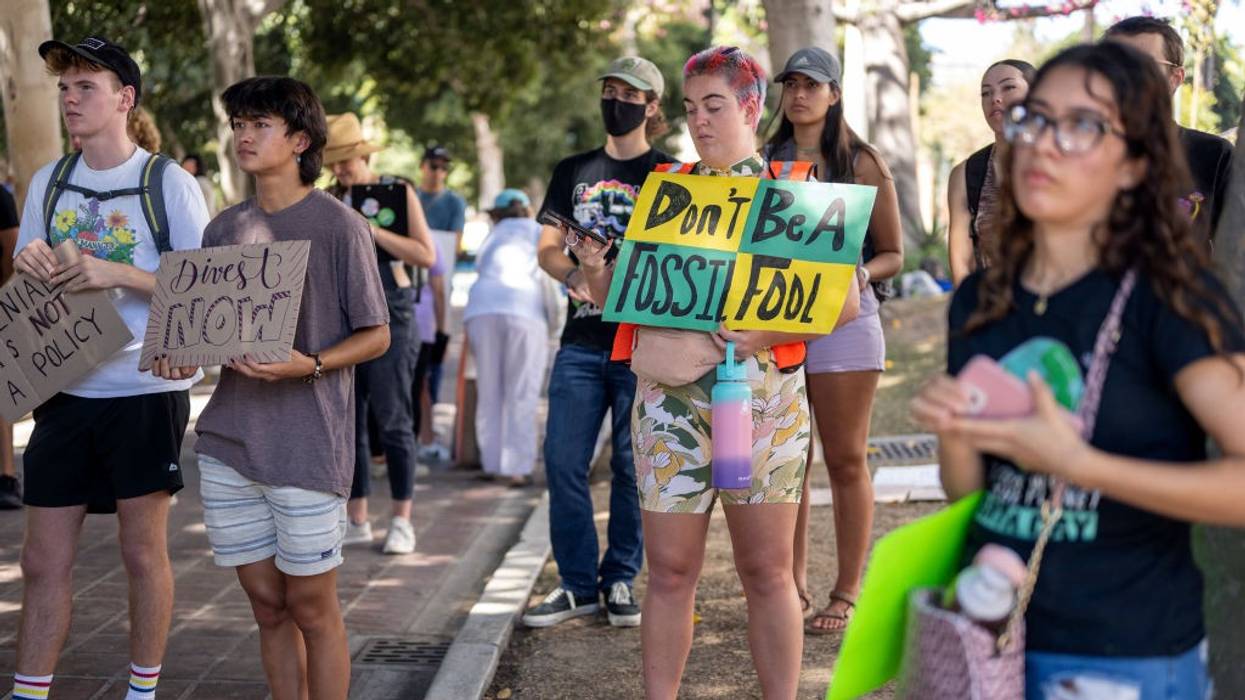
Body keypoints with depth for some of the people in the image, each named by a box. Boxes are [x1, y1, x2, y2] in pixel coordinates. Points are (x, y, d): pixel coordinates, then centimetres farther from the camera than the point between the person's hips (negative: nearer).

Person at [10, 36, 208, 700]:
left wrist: (118, 274, -21)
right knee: (44, 562, 4)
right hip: (64, 391, 4)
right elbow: (24, 290, 16)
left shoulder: (168, 183, -5)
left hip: (147, 390, -4)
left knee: (143, 552, 6)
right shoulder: (48, 182, 9)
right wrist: (28, 266, -8)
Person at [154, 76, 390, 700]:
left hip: (307, 447, -5)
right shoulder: (225, 228, 12)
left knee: (311, 607, 3)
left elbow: (376, 336, -4)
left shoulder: (339, 225, -5)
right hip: (228, 439, 5)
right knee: (267, 604, 11)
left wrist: (308, 365, -21)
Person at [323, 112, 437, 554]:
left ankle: (402, 521, 3)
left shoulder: (397, 192, 1)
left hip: (386, 317, -5)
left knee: (392, 420, -5)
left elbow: (426, 254, -8)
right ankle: (357, 521, 13)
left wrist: (373, 230, -15)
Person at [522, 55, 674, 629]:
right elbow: (548, 248, 10)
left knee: (631, 464, 1)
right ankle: (578, 583, 11)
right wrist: (573, 274, -13)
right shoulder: (573, 171, 14)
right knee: (563, 461, 0)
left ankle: (620, 580, 14)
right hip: (581, 340, 3)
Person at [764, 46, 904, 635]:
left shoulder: (863, 164, 2)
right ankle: (794, 583, 17)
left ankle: (846, 593, 7)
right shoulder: (765, 162, 11)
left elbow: (892, 255, 2)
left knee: (846, 460, 1)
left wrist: (858, 275, -18)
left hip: (842, 318, -3)